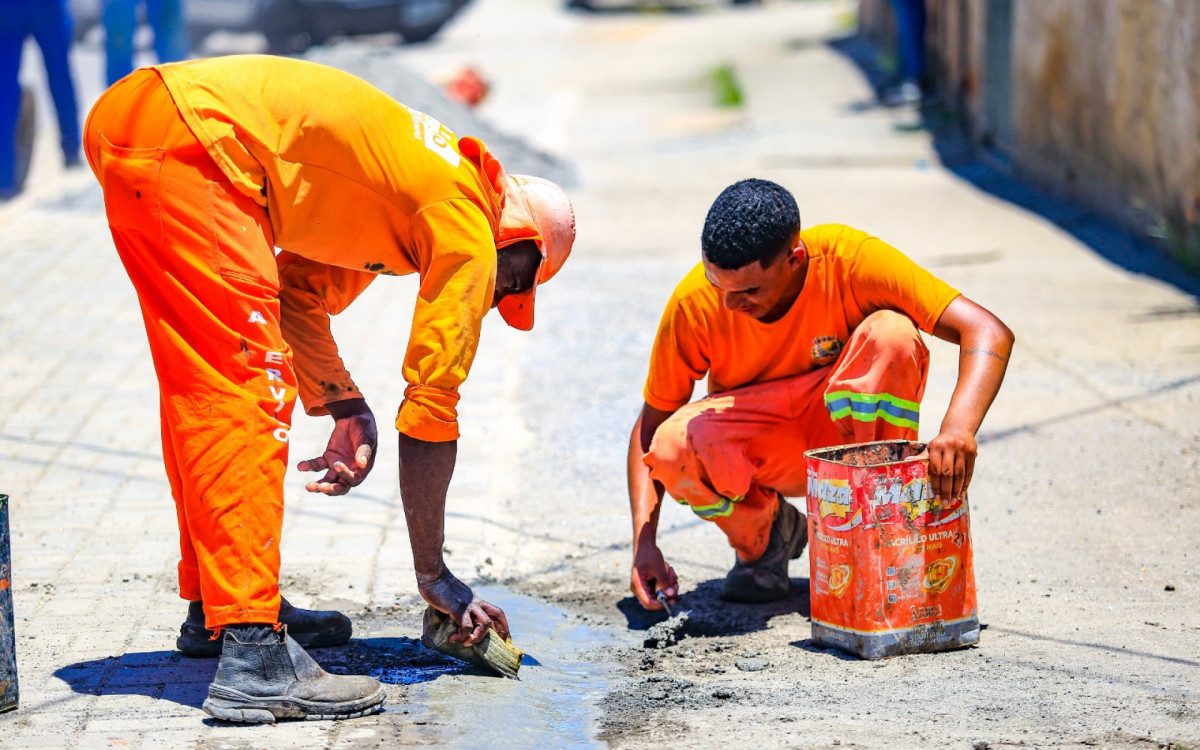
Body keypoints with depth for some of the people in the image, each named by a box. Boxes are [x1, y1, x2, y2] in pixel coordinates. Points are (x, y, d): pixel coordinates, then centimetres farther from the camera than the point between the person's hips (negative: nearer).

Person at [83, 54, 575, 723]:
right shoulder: (468, 232, 0)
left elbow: (299, 296, 29)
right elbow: (432, 406, 2)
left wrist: (349, 409, 17)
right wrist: (433, 574, 9)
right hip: (188, 137, -10)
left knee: (203, 387, 20)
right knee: (253, 390, -10)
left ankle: (213, 605, 31)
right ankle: (252, 656, -15)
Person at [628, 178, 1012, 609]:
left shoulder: (849, 261, -26)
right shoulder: (695, 302, -20)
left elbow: (988, 333, -30)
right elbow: (650, 424, -10)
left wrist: (957, 431, -48)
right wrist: (644, 544, -22)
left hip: (850, 426, -1)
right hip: (758, 452, 1)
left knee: (891, 333, -32)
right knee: (675, 446, -34)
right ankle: (762, 538, 1)